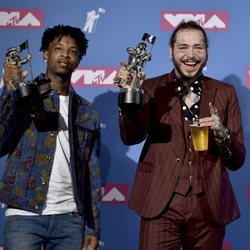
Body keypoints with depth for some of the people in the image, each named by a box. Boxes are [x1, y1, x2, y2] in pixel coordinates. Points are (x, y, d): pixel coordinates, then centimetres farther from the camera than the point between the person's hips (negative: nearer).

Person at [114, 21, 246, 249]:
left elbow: (237, 161, 8)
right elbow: (131, 137, -12)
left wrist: (222, 134, -13)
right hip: (161, 204, -2)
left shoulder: (225, 93, 8)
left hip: (208, 205, 2)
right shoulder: (152, 89, 4)